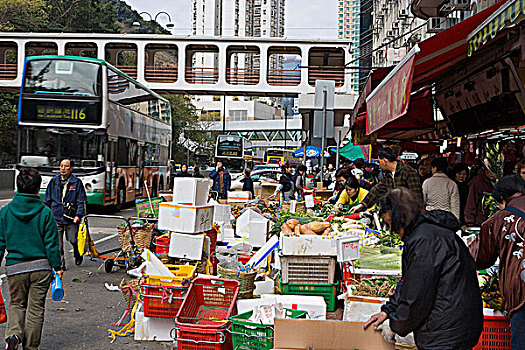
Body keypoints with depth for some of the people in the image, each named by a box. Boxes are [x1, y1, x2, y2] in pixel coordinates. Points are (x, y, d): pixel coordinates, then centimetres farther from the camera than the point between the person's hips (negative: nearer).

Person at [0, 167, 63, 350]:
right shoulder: (45, 212, -7)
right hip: (41, 266, -1)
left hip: (15, 266, 1)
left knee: (16, 304, 19)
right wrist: (58, 267, 2)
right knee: (36, 308, 10)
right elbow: (51, 244, -5)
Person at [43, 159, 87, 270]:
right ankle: (60, 263, 10)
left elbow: (82, 201, 1)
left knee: (72, 240, -1)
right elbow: (47, 200, 17)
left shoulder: (77, 182, 2)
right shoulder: (54, 181, 9)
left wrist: (78, 215, -10)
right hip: (56, 217, 2)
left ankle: (77, 255, 29)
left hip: (71, 218, -2)